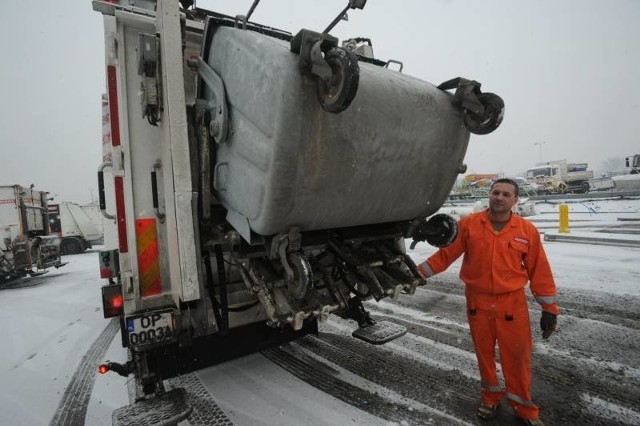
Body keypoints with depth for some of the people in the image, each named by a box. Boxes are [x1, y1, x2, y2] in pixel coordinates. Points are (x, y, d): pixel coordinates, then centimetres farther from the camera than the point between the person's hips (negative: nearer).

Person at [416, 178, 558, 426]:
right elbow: (446, 253, -1)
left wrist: (549, 308, 3)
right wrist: (420, 272, -7)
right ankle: (491, 397, 39)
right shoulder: (469, 224, -5)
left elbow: (539, 270, 1)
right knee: (484, 352, 16)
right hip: (477, 303, 0)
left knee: (518, 356, 9)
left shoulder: (527, 230, -3)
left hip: (512, 304, 0)